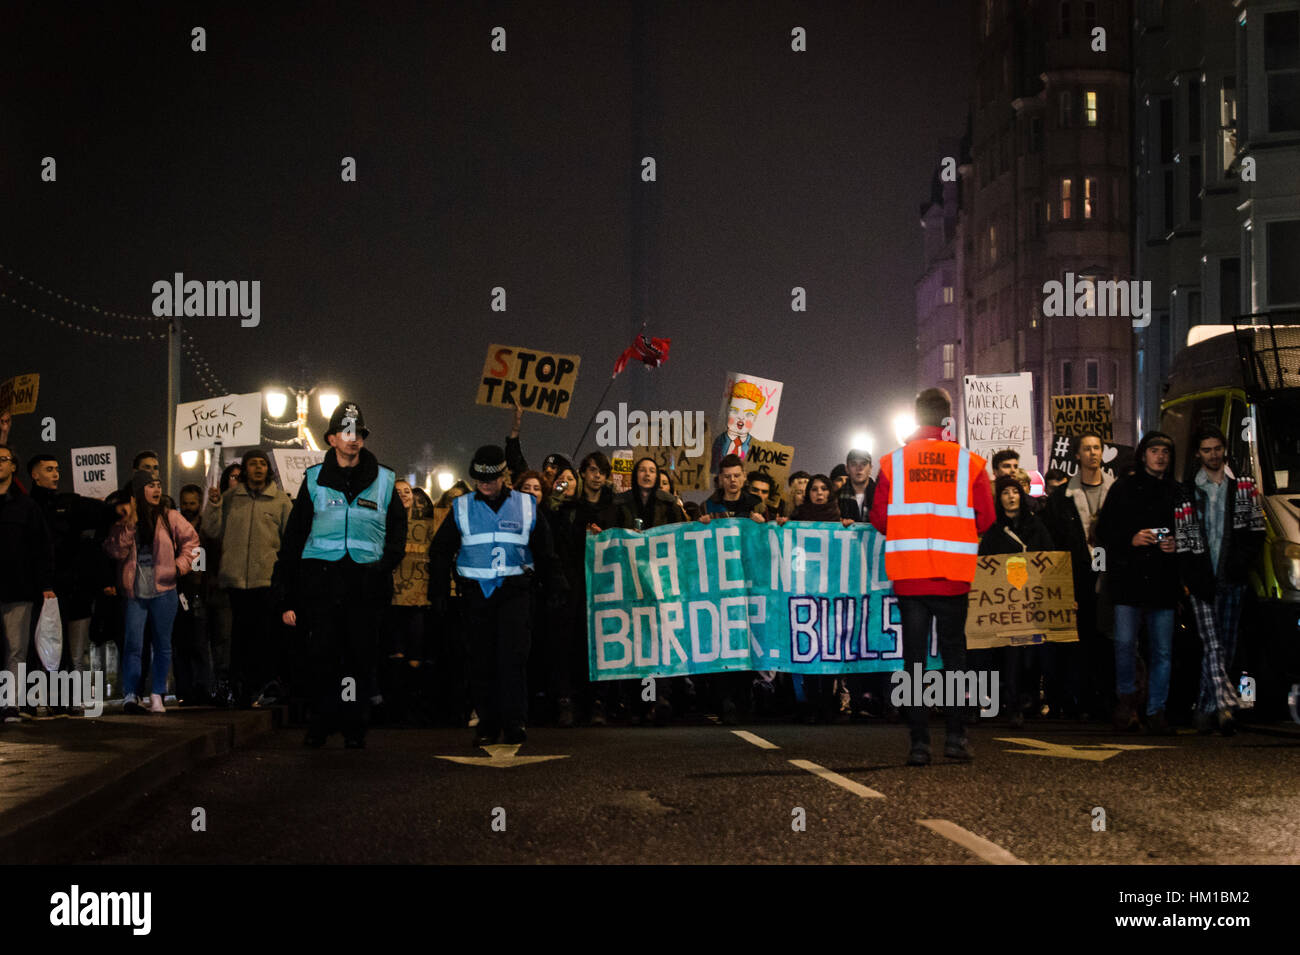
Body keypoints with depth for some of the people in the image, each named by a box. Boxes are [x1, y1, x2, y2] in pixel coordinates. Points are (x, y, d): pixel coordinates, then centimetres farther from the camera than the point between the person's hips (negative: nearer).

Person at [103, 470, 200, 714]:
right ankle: (130, 695, -7)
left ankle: (157, 695, 15)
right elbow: (116, 551, -7)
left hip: (163, 591, 1)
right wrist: (129, 524, -14)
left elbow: (191, 540, 14)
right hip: (134, 593, -1)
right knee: (133, 644, -9)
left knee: (162, 645, 6)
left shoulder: (170, 518, 4)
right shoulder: (123, 521, 3)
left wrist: (181, 565, 3)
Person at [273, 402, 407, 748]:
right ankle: (320, 723, 12)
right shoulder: (315, 480, 8)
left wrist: (385, 567, -3)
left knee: (360, 658, 1)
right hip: (321, 580, 0)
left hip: (366, 584, 0)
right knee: (321, 656, -1)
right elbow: (292, 540, 7)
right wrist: (286, 597, 1)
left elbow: (397, 530, 16)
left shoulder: (383, 481, 9)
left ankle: (354, 726, 12)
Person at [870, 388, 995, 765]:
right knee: (954, 653, 12)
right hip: (953, 576, 0)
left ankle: (919, 742, 1)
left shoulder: (893, 463, 0)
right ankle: (956, 736, 6)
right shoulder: (970, 463, -1)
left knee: (914, 658, 4)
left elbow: (879, 518, 1)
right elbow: (985, 520, -1)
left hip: (908, 575, 0)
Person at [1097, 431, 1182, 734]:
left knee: (1163, 651, 2)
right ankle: (1126, 698, 14)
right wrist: (1131, 539, -11)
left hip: (1163, 582, 2)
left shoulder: (1176, 492, 12)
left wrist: (1176, 544, -4)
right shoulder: (1123, 488, 8)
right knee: (1125, 643, -9)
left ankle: (1156, 711, 10)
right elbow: (1103, 531, 6)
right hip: (1128, 578, -2)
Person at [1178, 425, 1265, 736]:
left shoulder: (1244, 488, 11)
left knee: (1226, 647, 5)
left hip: (1232, 581, 2)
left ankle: (1207, 708, 13)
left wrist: (1243, 559, -8)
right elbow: (1182, 540, 3)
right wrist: (1192, 578, -8)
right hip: (1201, 581, -2)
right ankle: (1226, 703, -26)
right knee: (1212, 644, -13)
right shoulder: (1188, 492, 7)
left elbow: (1257, 530, 9)